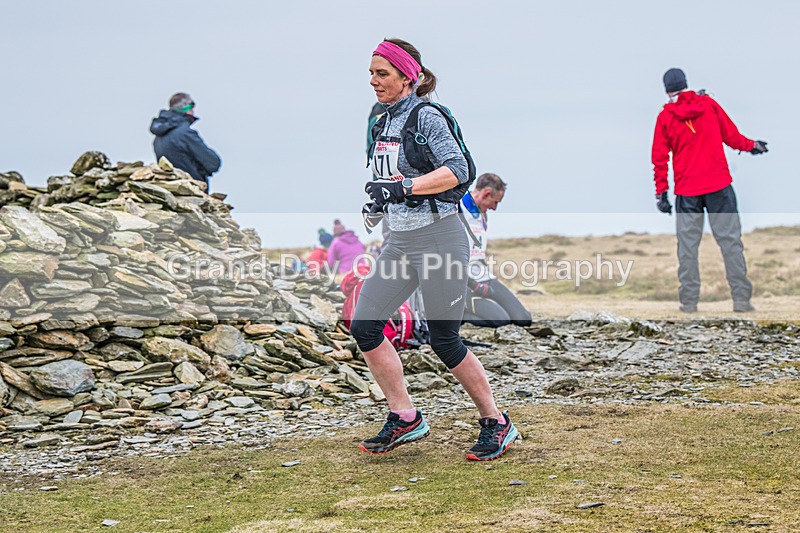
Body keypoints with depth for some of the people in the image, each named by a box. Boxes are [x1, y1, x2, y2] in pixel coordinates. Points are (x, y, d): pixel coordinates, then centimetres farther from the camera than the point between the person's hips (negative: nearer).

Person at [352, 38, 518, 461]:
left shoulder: (426, 116, -11)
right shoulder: (385, 121, 14)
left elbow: (457, 170, -22)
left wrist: (404, 187, -28)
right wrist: (379, 197, 13)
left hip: (438, 238, -8)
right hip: (398, 243, 8)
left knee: (444, 342, -4)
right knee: (364, 327, -1)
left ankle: (497, 424, 12)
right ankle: (405, 419, 10)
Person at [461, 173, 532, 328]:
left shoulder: (483, 215, 16)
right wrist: (474, 285, -19)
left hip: (485, 279, 8)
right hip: (464, 284, -8)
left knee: (524, 319, -6)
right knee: (501, 319, -25)